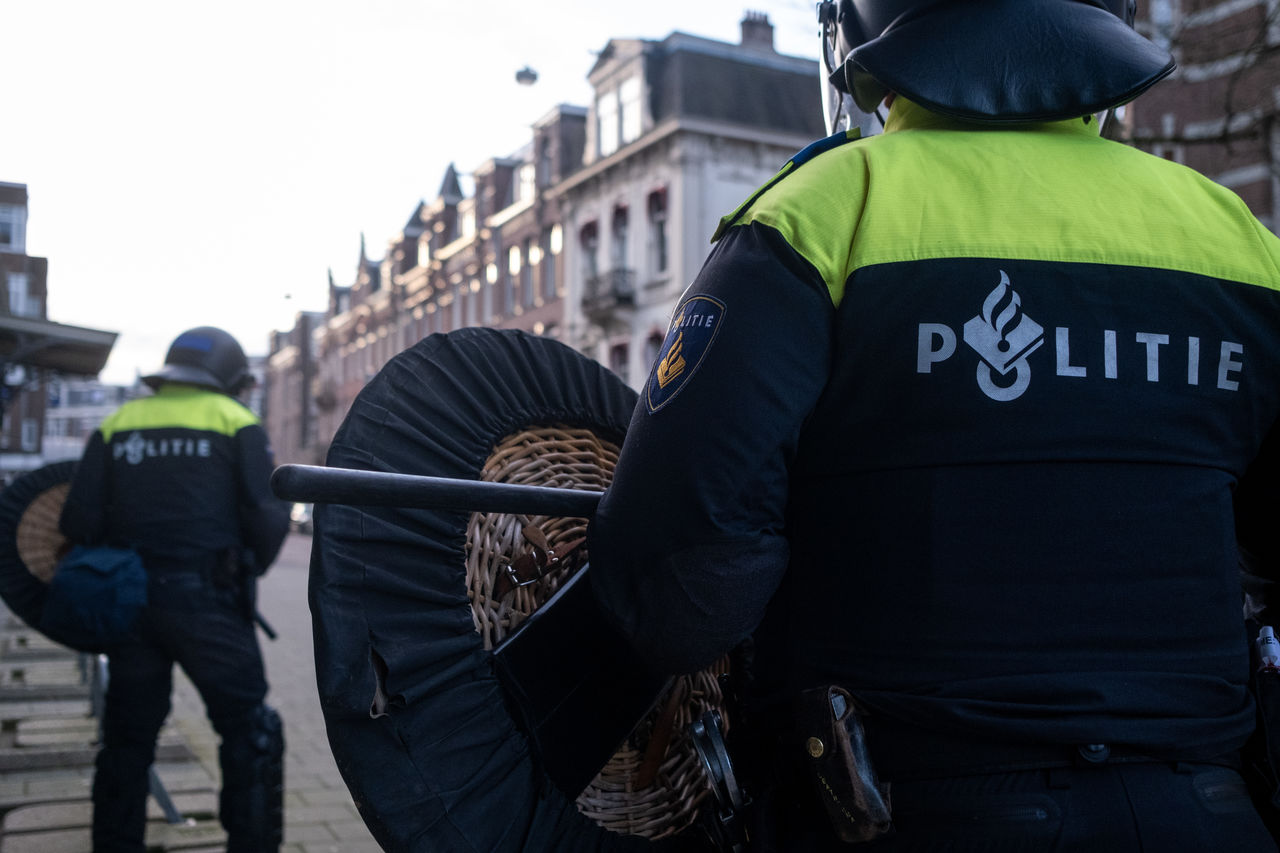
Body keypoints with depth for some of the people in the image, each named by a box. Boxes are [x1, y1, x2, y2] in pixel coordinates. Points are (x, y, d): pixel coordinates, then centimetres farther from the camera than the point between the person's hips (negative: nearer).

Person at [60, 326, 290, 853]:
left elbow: (79, 520, 2)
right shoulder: (236, 423, 1)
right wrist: (248, 569, 11)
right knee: (250, 735, 6)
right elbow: (266, 516, -8)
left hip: (130, 601, 4)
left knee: (127, 739, 16)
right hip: (206, 601, -4)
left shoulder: (117, 425, 10)